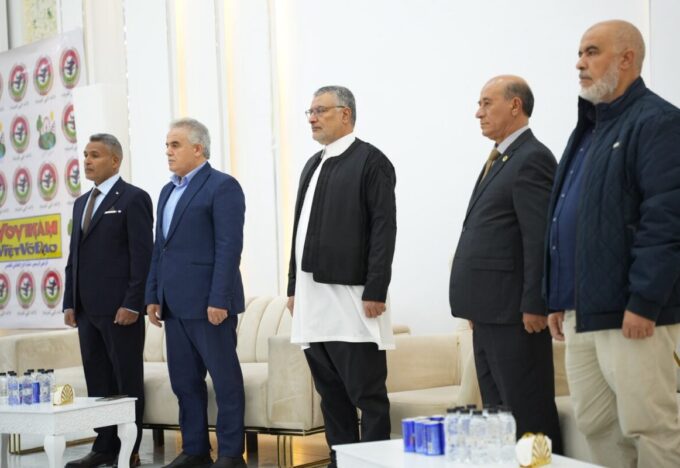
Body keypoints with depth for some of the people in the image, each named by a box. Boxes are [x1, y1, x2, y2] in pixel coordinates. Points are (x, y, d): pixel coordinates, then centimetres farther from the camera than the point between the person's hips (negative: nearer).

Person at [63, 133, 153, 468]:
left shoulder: (133, 199, -5)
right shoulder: (81, 203, 18)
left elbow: (142, 255, -11)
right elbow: (74, 257, 19)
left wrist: (132, 304, -17)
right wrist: (70, 302, 11)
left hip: (120, 308, -7)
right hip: (87, 309, 7)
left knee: (128, 381, 0)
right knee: (97, 382, 8)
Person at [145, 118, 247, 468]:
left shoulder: (222, 186, -7)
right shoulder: (168, 191, 18)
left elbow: (229, 247, -15)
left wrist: (219, 299, -20)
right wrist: (153, 296, 13)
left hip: (208, 302, -8)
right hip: (175, 304, 8)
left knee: (225, 379, -1)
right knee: (184, 380, 11)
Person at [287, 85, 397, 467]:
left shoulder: (370, 160, -5)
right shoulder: (314, 165, 18)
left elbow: (384, 228, -12)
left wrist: (376, 291, -17)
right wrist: (295, 287, 15)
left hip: (352, 298, -8)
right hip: (314, 300, 8)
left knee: (367, 393, -3)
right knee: (331, 392, 11)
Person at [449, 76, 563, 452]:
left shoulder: (532, 159, -11)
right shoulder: (499, 160, 18)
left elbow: (540, 238, -17)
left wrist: (534, 306, -20)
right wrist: (477, 308, 16)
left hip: (514, 313, -10)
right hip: (489, 312, 10)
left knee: (529, 417, -5)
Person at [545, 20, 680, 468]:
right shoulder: (590, 128, 20)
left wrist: (643, 302, -21)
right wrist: (560, 299, 19)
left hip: (629, 314, -9)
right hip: (583, 311, 9)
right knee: (595, 424, 12)